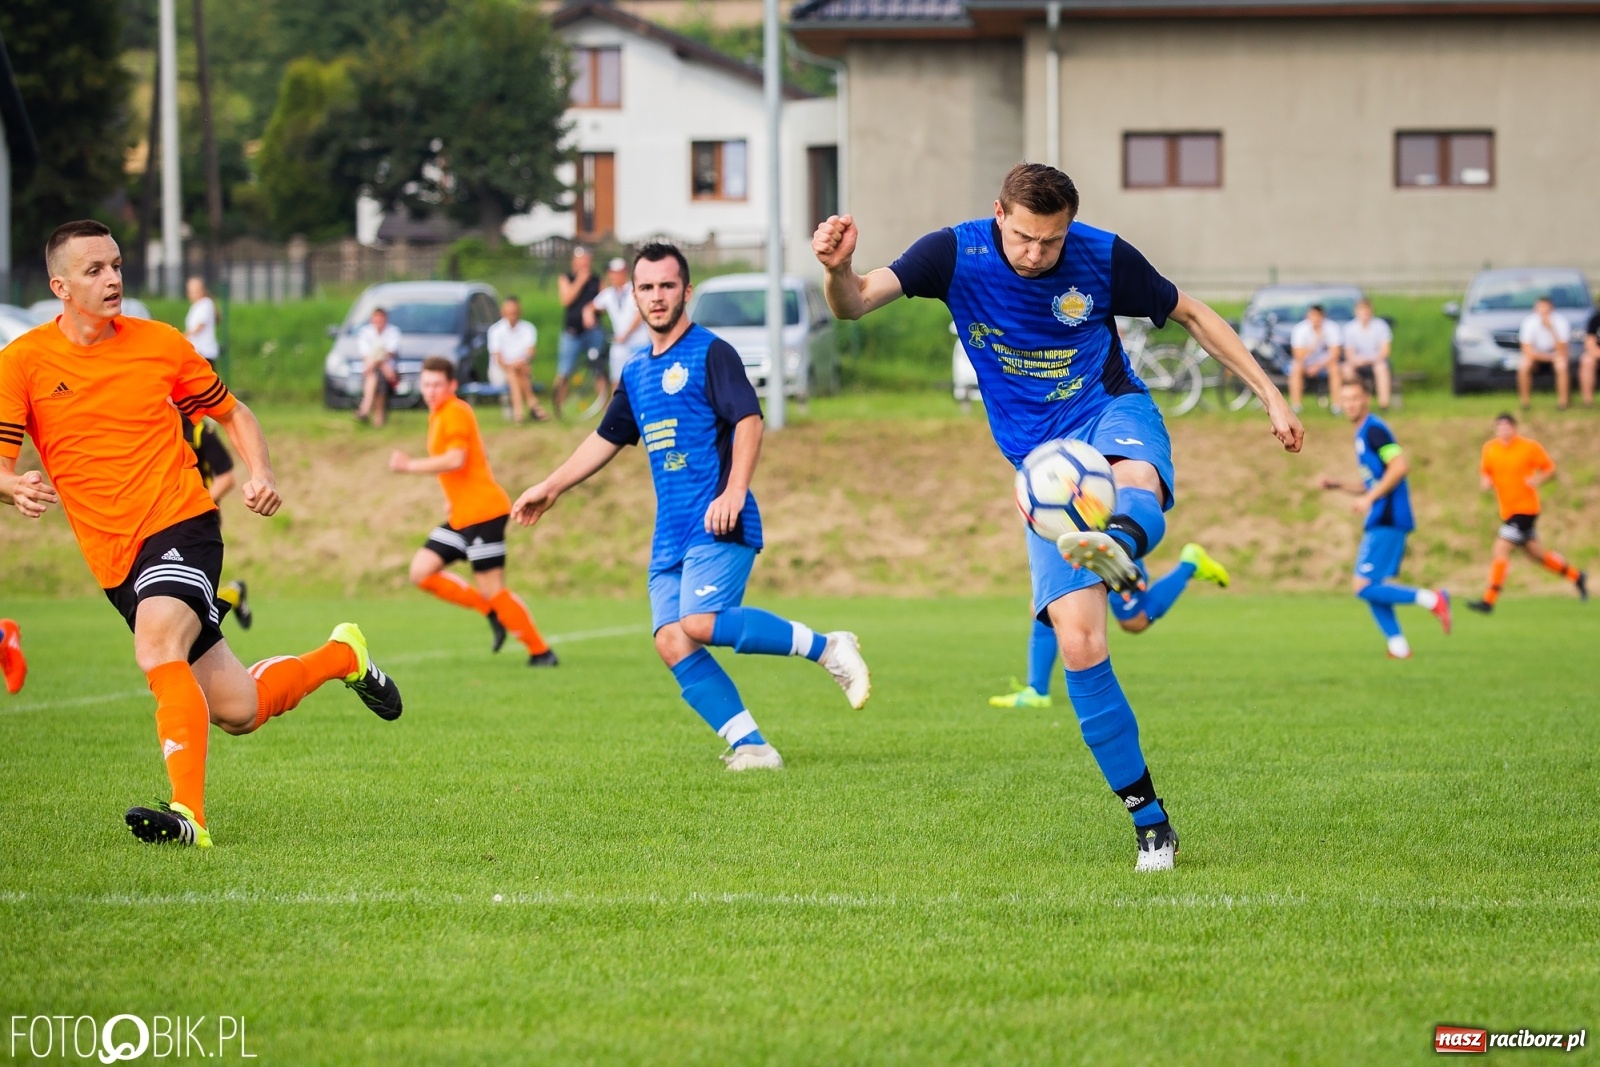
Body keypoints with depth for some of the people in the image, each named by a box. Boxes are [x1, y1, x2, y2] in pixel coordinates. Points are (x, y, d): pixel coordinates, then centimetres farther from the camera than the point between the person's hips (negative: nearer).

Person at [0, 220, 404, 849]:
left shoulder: (159, 343, 2)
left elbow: (231, 412, 15)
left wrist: (261, 474, -3)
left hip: (181, 525, -2)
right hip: (115, 558, 2)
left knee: (157, 648, -32)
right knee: (236, 712, 5)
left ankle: (188, 815, -38)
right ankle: (341, 656, 34)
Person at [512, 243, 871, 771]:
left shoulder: (711, 353, -3)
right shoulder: (636, 372, 19)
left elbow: (748, 420, -14)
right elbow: (606, 439, 32)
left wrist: (734, 492, -26)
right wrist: (550, 488, 34)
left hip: (718, 528, -7)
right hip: (670, 537, 7)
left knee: (699, 623, -25)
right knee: (671, 641, -9)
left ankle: (827, 648, -12)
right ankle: (751, 745, -9)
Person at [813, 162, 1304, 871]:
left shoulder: (1103, 258, -7)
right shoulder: (957, 254, -8)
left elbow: (1191, 315, 9)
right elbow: (855, 303, -20)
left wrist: (1269, 395, 7)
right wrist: (839, 271, -44)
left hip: (1113, 415, -1)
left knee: (1136, 482, -43)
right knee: (1077, 644, -13)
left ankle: (1117, 545, -80)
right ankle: (1149, 820, -4)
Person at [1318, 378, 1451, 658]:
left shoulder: (1374, 430, -9)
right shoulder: (1362, 434, 21)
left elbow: (1400, 466, -21)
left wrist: (1369, 498, -20)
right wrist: (1337, 485, 18)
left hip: (1387, 522, -10)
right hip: (1381, 522, 10)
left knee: (1364, 587, -14)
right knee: (1372, 588, 10)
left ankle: (1431, 599, -13)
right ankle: (1398, 646, 10)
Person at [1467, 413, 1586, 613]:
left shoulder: (1530, 447, -9)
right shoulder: (1489, 448, 4)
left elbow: (1550, 468, -1)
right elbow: (1485, 471, 16)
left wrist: (1537, 480, -21)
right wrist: (1485, 481, -7)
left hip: (1525, 509, -6)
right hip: (1507, 511, 6)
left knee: (1501, 550, -15)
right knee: (1538, 555, 14)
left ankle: (1489, 601, -12)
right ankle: (1576, 577, 34)